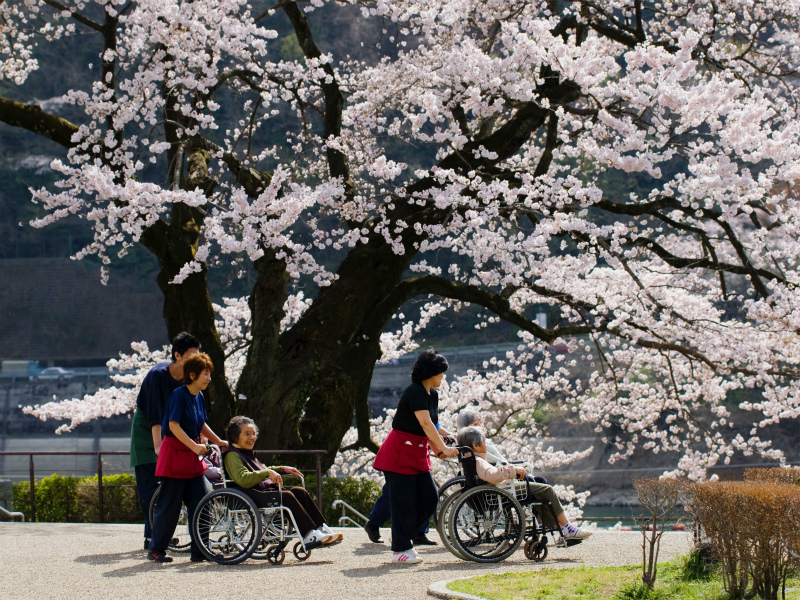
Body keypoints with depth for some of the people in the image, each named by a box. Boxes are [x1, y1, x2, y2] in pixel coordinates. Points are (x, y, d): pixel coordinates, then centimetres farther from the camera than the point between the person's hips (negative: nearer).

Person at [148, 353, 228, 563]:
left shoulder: (199, 397, 10)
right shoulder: (179, 395, -15)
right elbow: (173, 425, -21)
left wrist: (218, 441, 14)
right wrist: (194, 446, -26)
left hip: (192, 456, 8)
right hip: (174, 453, -8)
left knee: (200, 503, 4)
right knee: (169, 504, -2)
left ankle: (199, 551, 9)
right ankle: (156, 549, 8)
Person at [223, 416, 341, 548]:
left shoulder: (247, 454, 25)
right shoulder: (232, 456, -7)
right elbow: (243, 479, -22)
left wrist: (281, 469, 22)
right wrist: (268, 472, -27)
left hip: (266, 490, 10)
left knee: (300, 492, -5)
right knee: (286, 496, -28)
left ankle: (320, 528, -12)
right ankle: (309, 536, -33)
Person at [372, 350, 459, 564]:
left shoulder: (432, 394, 10)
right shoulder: (414, 392, -19)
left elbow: (433, 426, 12)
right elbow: (425, 424, -27)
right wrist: (443, 449, -31)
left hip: (418, 453, 9)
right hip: (400, 453, -9)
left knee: (430, 497, 2)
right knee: (404, 502, -5)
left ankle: (404, 539, 16)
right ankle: (400, 550, 4)